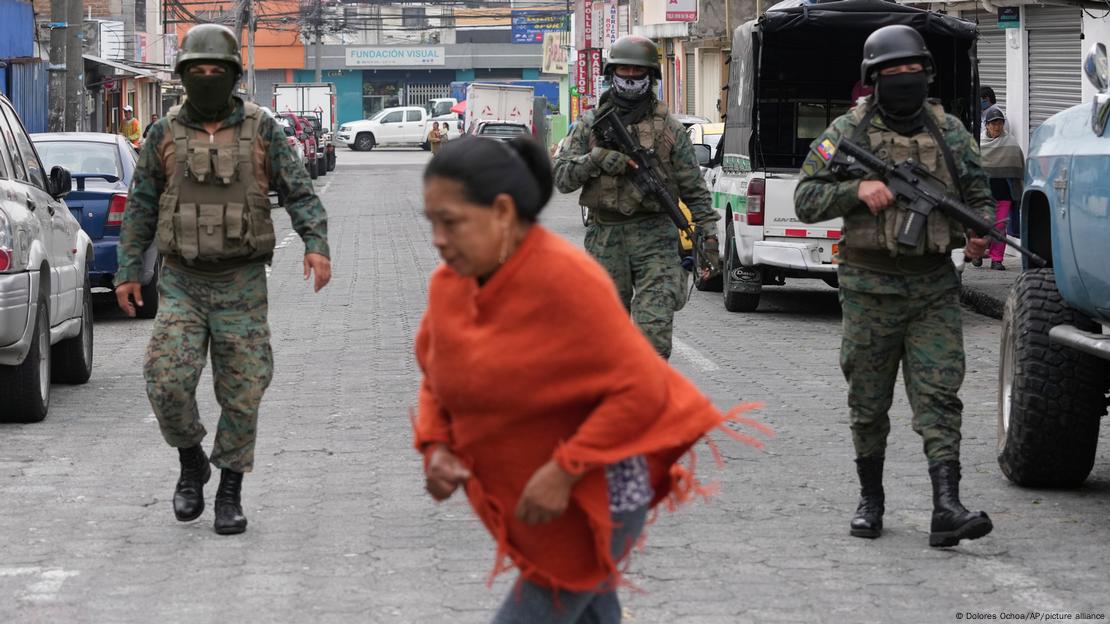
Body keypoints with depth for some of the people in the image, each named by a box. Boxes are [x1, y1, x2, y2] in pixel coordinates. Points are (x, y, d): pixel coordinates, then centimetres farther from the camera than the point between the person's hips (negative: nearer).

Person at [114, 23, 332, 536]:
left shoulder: (261, 132, -2)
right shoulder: (165, 135, 1)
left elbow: (299, 194, -5)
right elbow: (140, 207, 8)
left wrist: (317, 245, -22)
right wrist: (127, 271, 3)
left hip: (241, 285, -1)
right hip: (182, 285, 1)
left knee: (241, 394, 1)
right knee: (167, 380, -14)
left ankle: (230, 493, 15)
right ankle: (191, 462, 11)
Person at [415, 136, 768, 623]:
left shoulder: (565, 279, -24)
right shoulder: (448, 284, -3)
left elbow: (640, 387, -23)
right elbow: (436, 377, 14)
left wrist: (564, 471, -26)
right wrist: (437, 448, -5)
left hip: (588, 504, -7)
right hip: (516, 500, 7)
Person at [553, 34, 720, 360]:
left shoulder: (669, 128, 6)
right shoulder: (590, 124, 10)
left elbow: (695, 190, 7)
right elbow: (561, 177, 4)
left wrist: (708, 237, -2)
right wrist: (597, 159, -12)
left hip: (655, 239, -2)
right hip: (605, 240, 2)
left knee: (655, 331, -15)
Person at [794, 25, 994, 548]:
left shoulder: (949, 131, 8)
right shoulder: (848, 132, 0)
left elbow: (979, 195, 16)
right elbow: (805, 200, -2)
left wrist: (979, 231, -5)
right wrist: (858, 190, -18)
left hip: (934, 287, 1)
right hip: (870, 288, -1)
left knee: (938, 396, -9)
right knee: (868, 402, 7)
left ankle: (946, 509, -16)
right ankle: (870, 499, 24)